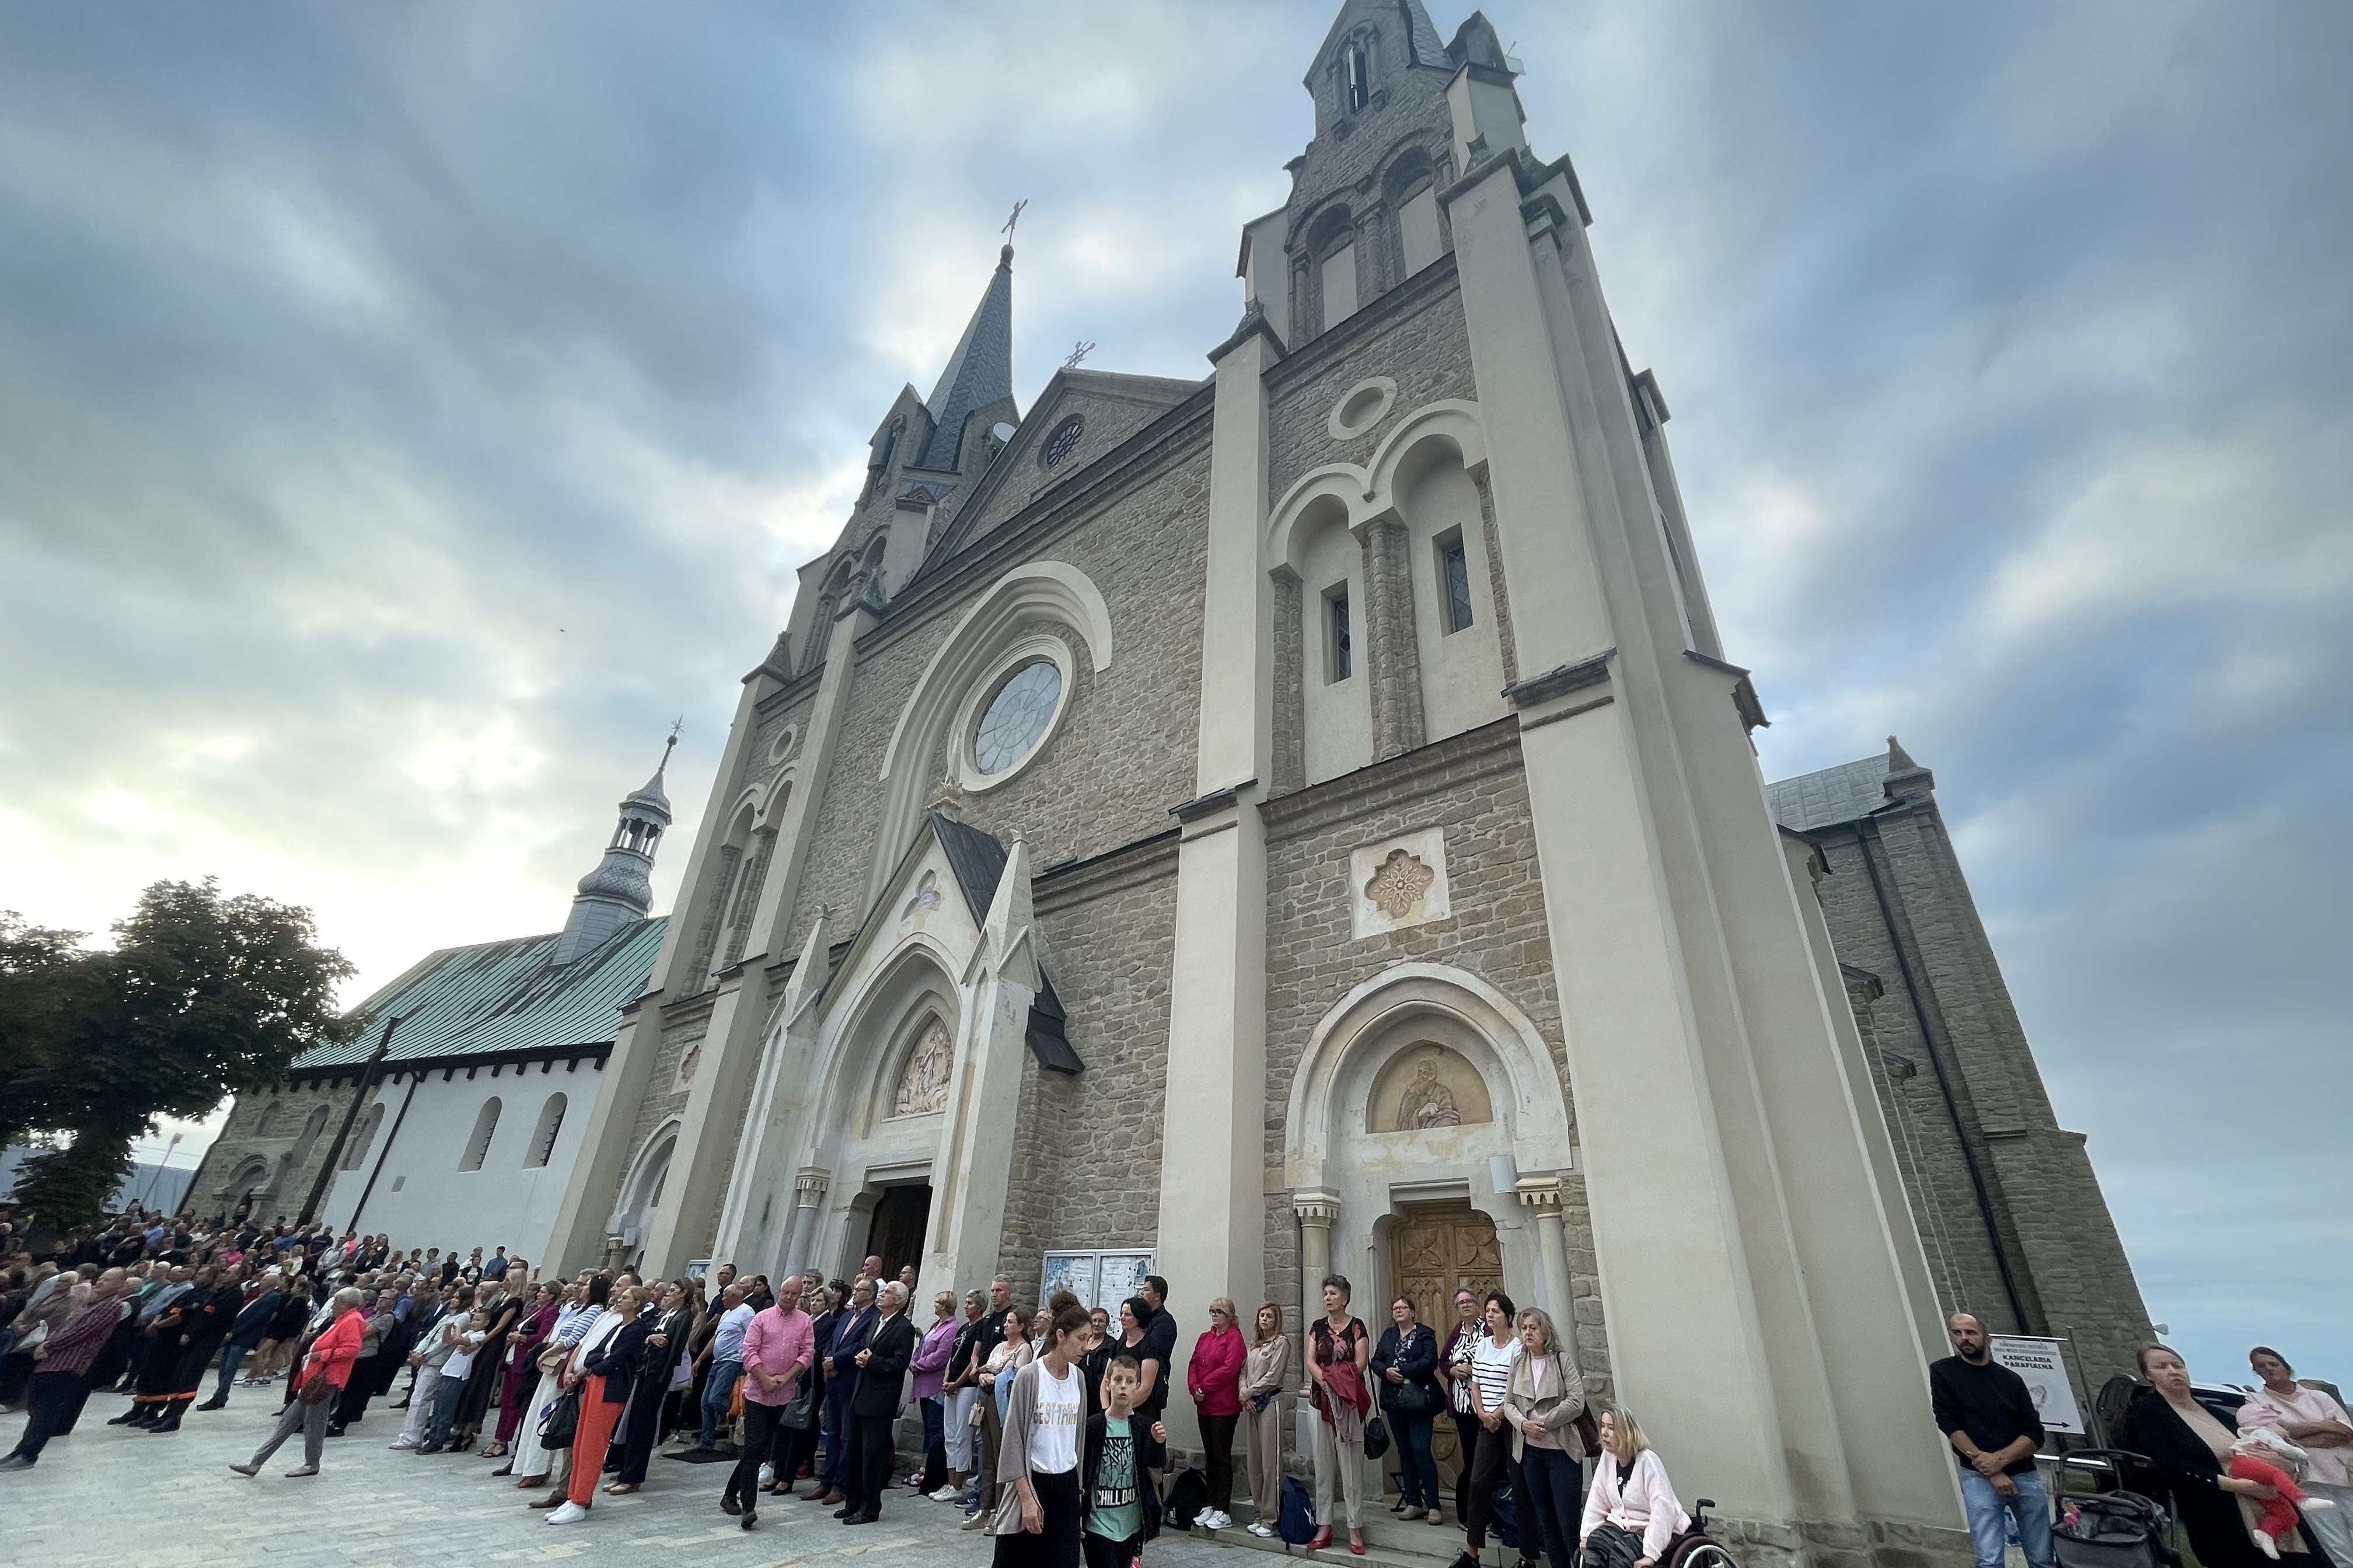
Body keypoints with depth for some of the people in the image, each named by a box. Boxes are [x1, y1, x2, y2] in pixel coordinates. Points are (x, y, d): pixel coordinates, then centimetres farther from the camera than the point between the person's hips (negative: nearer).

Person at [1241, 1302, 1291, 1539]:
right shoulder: (1254, 1345, 16)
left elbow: (1272, 1377, -11)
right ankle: (1260, 1513, 18)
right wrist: (1244, 1394, -4)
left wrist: (1249, 1392, -6)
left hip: (1271, 1403, -7)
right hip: (1253, 1405, 7)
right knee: (1255, 1460, 9)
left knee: (1271, 1461, -5)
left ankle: (1271, 1519, 0)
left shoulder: (1281, 1343, -5)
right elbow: (1244, 1372, 14)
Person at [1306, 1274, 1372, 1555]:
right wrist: (1326, 1382, -14)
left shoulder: (1356, 1326, -3)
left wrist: (1337, 1382, -16)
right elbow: (1311, 1361, 2)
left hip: (1348, 1402, -4)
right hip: (1322, 1400, 4)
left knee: (1351, 1463, -2)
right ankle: (1324, 1526, 15)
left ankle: (1355, 1529, 5)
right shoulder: (1318, 1327, 9)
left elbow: (1360, 1363, -10)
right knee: (1324, 1463, 8)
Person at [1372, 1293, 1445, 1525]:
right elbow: (1376, 1361, 9)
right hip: (1395, 1401, 6)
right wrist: (1387, 1371, -13)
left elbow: (1430, 1362, -17)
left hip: (1418, 1401, -6)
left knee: (1421, 1450, -9)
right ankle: (1414, 1503, 20)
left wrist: (1402, 1371, -18)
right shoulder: (1388, 1335, 14)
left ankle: (1434, 1505, 2)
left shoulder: (1425, 1334, -3)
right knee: (1404, 1452, 10)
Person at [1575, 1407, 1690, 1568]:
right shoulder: (1608, 1457, -1)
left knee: (1620, 1551, -31)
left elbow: (1663, 1508, -25)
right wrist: (1586, 1535, -3)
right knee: (1595, 1541, -24)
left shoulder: (1648, 1461, -21)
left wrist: (1651, 1554, -28)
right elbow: (1596, 1499, 4)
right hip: (1622, 1524, 5)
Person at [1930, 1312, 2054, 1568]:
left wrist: (1999, 1460, -15)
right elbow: (1950, 1426, -6)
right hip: (1979, 1479, -3)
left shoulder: (2011, 1379, 7)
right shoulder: (1943, 1372, -1)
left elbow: (2035, 1435, 1)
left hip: (2026, 1475, 3)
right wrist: (1992, 1474, -11)